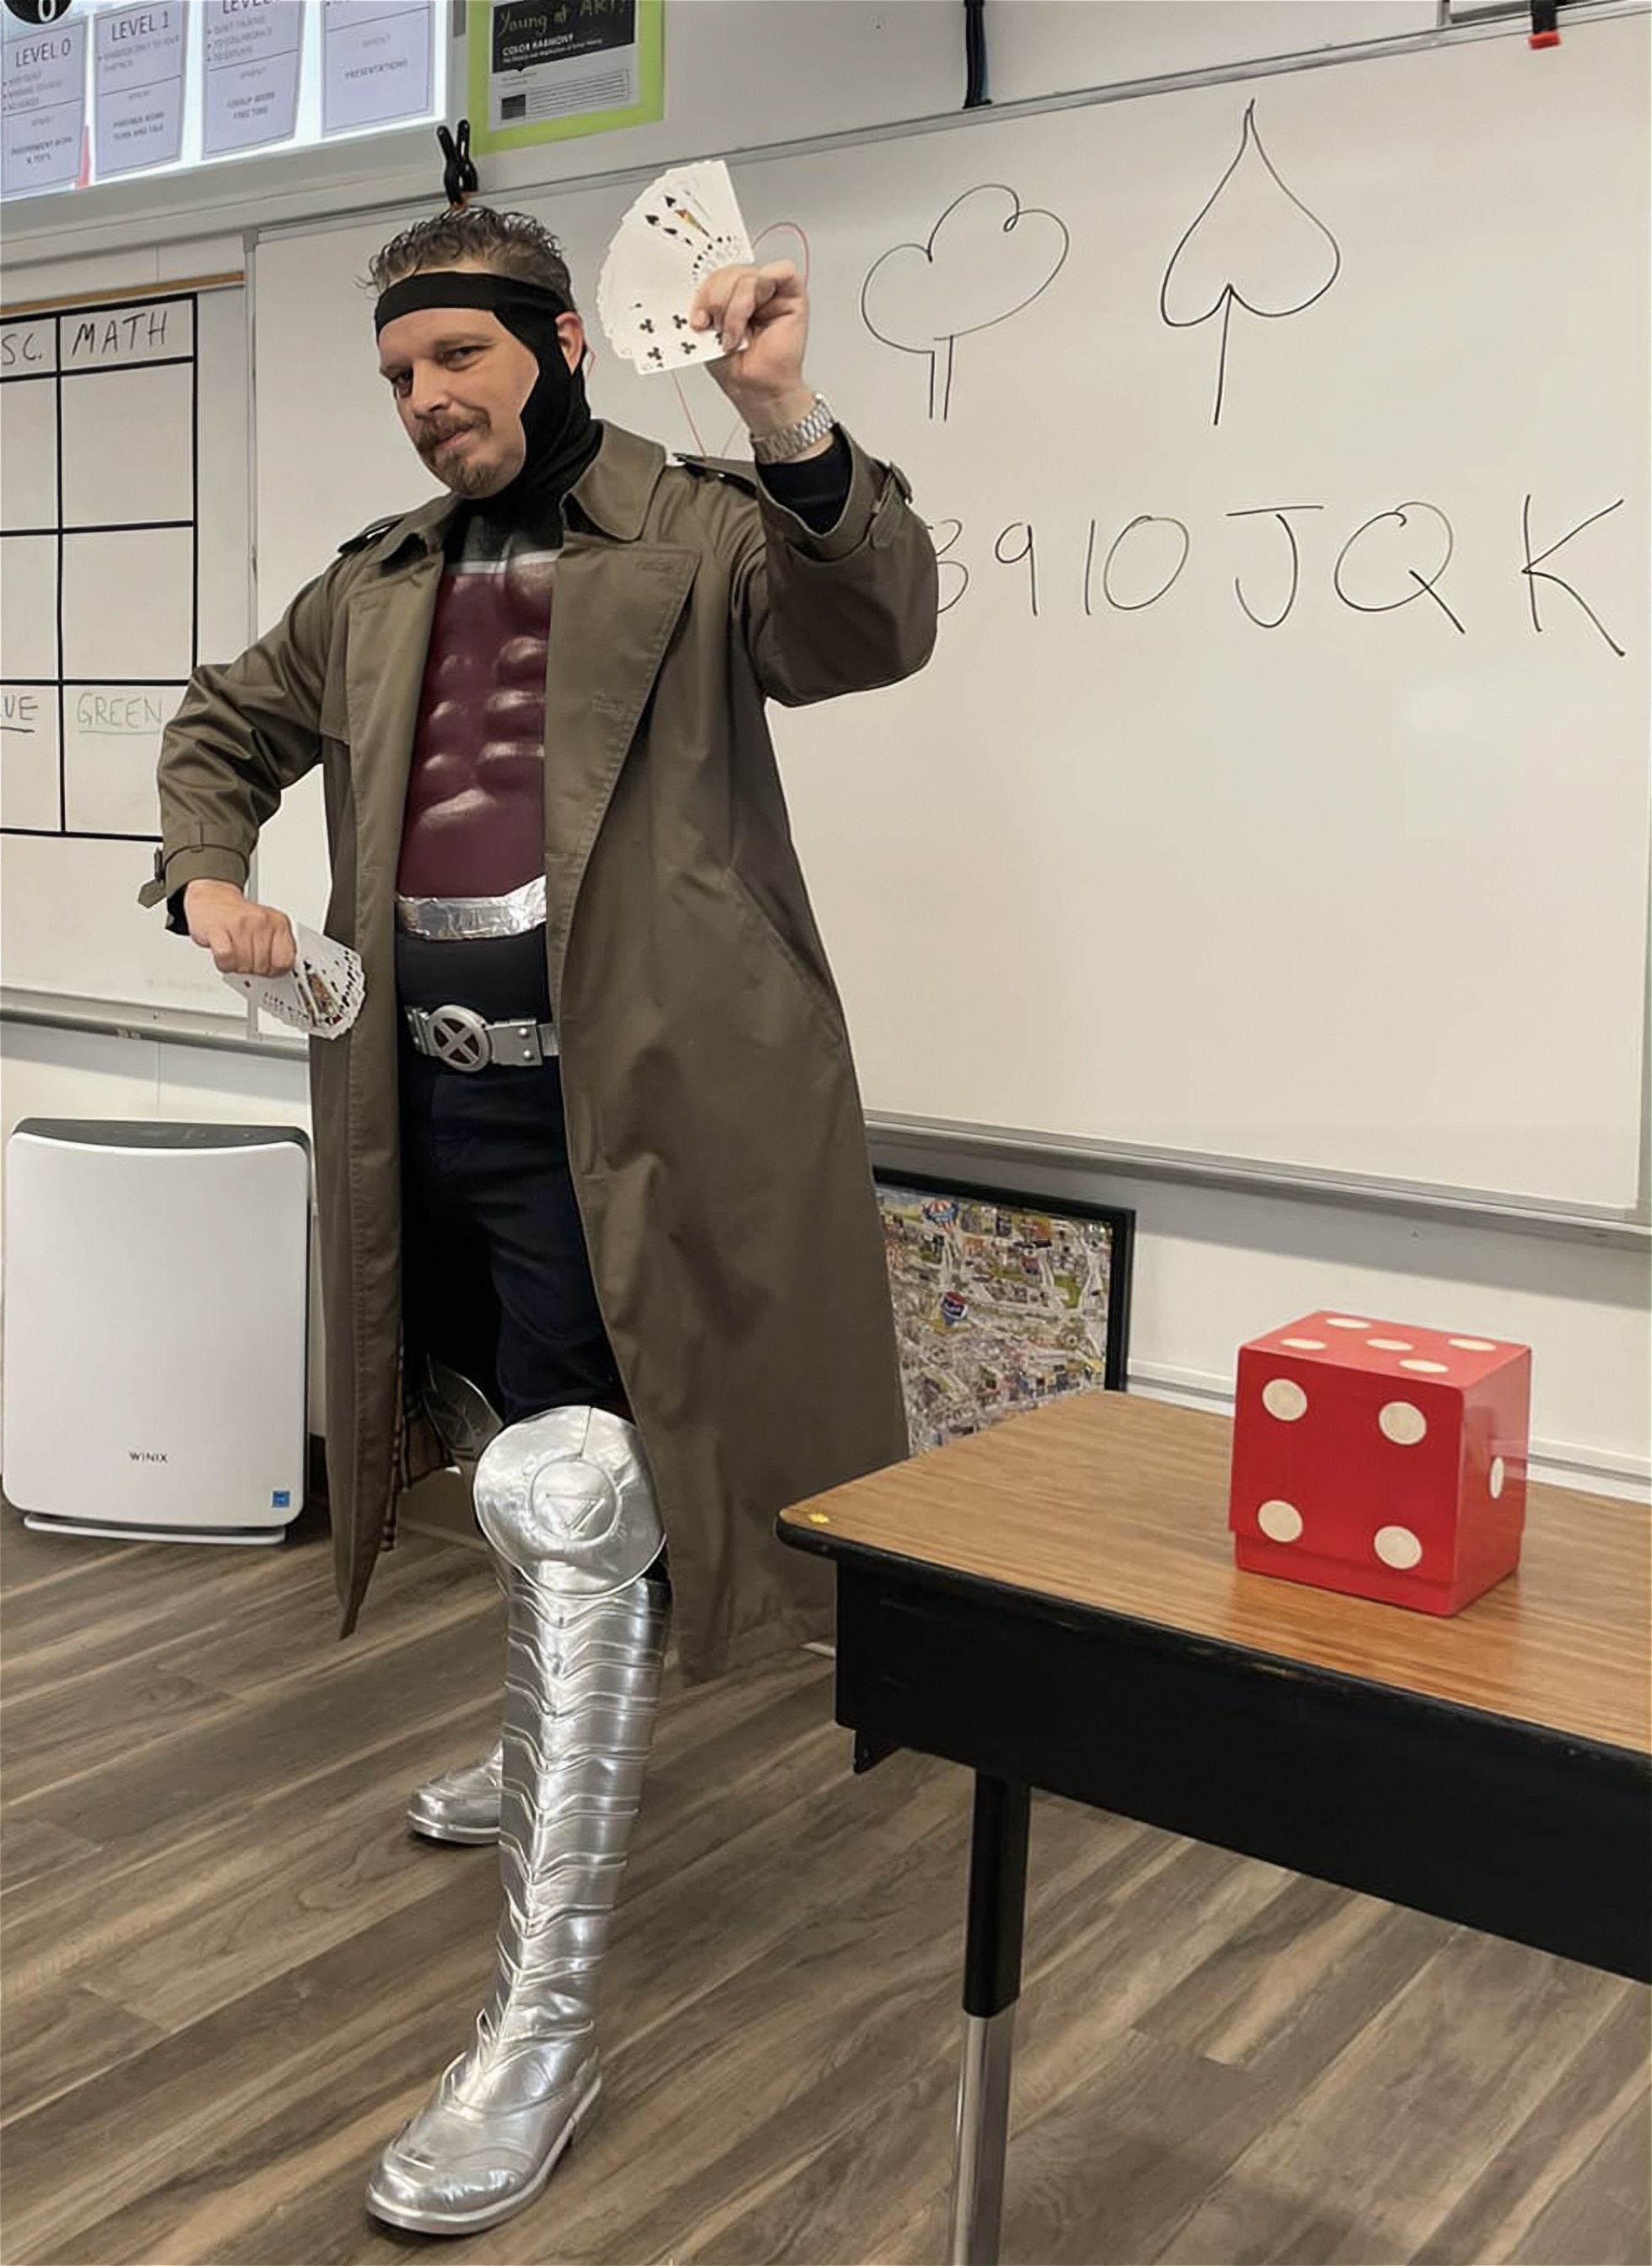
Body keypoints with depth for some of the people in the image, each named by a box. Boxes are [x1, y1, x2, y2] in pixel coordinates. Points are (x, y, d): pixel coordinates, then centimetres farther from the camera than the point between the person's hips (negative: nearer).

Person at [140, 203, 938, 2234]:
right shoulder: (375, 586, 15)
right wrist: (205, 871, 9)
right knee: (516, 1465, 23)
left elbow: (876, 630, -22)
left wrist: (786, 424, -36)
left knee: (565, 1500, -12)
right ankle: (545, 1766, 50)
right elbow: (225, 726, 28)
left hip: (611, 1098, -7)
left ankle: (545, 2019, -1)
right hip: (429, 1086, 7)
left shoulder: (700, 538, -4)